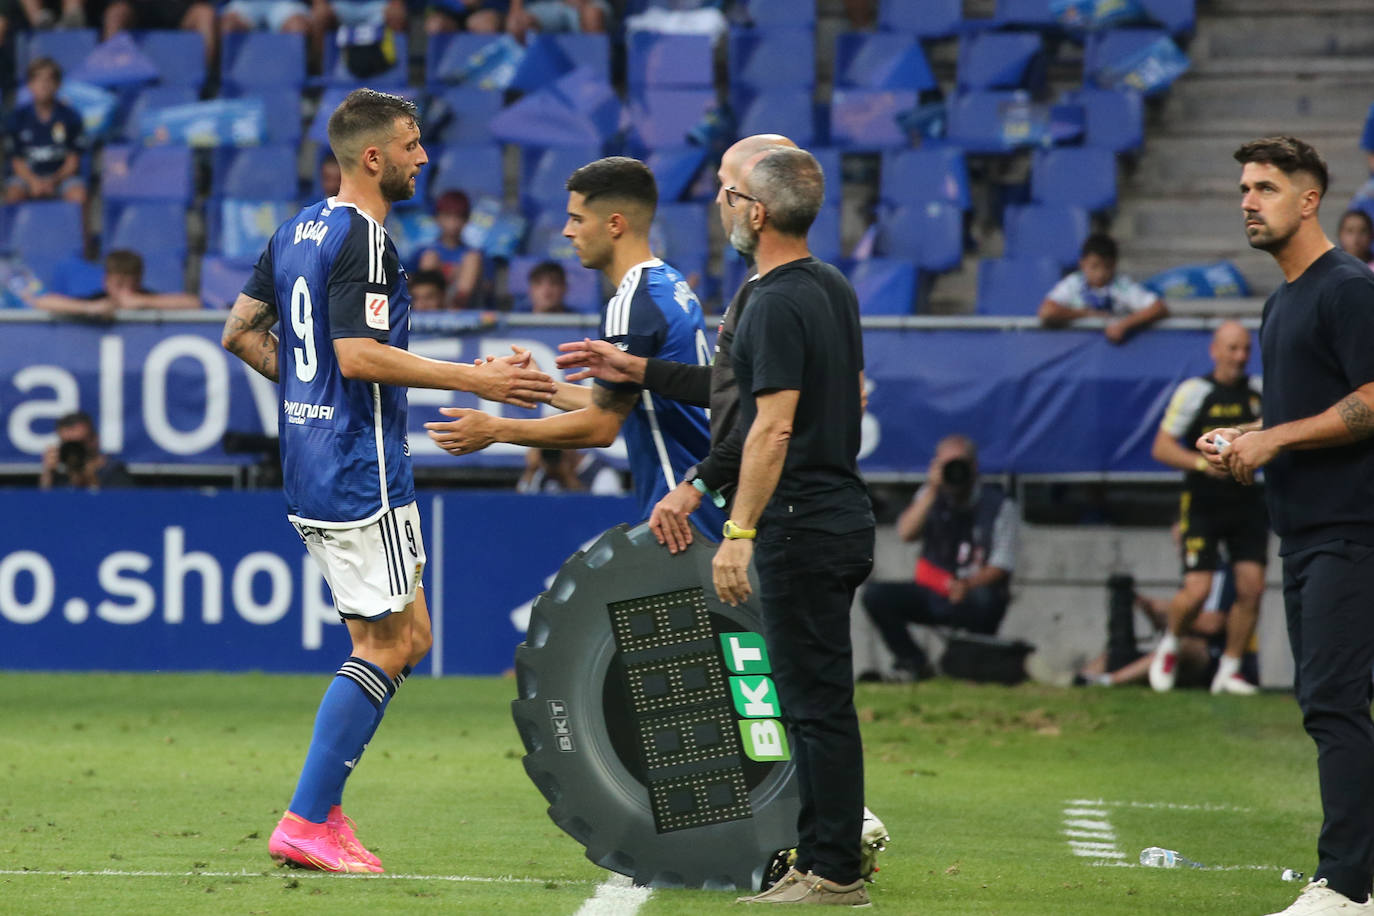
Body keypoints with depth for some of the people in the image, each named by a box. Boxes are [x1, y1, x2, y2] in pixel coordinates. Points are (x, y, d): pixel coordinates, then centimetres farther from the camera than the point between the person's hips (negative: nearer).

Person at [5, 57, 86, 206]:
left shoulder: (70, 116, -3)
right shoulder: (18, 117, 0)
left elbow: (73, 160, 0)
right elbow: (17, 160, 2)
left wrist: (54, 181, -17)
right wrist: (33, 181, -17)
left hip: (62, 175, -1)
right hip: (28, 175, 1)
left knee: (78, 194, -30)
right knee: (13, 194, -30)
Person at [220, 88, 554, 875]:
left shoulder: (297, 231, 13)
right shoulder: (364, 240, -15)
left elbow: (241, 332, 18)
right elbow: (359, 356, -23)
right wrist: (475, 379, -20)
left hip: (312, 475, 10)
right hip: (361, 476, -10)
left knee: (406, 638, 14)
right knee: (389, 645, -5)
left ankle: (323, 811, 9)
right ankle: (308, 823, -7)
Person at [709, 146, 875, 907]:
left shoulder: (777, 305, -16)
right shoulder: (834, 289, 13)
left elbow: (774, 428, -22)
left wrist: (739, 532, -22)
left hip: (799, 528, -10)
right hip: (842, 514, 10)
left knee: (817, 702, -7)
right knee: (817, 701, 13)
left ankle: (834, 872, -6)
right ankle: (823, 859, 16)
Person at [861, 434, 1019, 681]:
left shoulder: (999, 505, -3)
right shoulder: (931, 496, 8)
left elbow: (1001, 565, -10)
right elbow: (906, 533, -9)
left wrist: (969, 584, -29)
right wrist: (932, 490, -17)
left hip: (972, 598, -4)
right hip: (932, 594, 4)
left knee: (984, 598, -39)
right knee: (875, 594, -18)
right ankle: (913, 662, -5)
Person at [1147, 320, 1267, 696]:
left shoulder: (1260, 391, 5)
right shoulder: (1194, 391, -8)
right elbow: (1162, 447, -10)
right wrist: (1201, 462, -26)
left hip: (1247, 505, 4)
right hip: (1202, 506, -4)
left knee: (1251, 588, -6)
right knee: (1198, 590, -13)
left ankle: (1229, 671, 8)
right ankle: (1169, 646, 17)